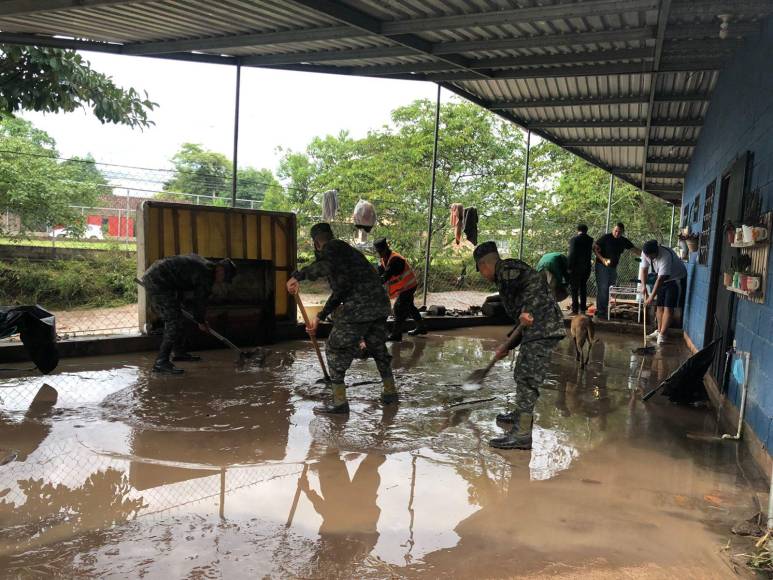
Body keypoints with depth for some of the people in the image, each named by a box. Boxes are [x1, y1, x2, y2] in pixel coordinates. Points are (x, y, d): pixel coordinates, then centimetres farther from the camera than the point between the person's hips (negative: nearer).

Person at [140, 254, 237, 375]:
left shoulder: (201, 262, 16)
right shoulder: (206, 275, -12)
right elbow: (200, 300, -3)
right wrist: (201, 321, 13)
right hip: (158, 282, -11)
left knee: (176, 316, 19)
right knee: (173, 321, -12)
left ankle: (179, 352, 31)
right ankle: (161, 362, -13)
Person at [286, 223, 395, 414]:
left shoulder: (332, 248, -1)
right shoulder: (346, 250, 27)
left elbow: (326, 266, -28)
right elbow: (339, 291, 29)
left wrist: (298, 276, -19)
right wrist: (319, 318, 31)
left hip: (358, 308, -9)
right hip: (380, 305, 9)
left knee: (335, 350, 4)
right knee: (378, 347, 25)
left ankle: (340, 401, 6)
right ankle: (390, 392, 36)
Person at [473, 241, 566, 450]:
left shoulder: (506, 270, -5)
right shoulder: (510, 276, 25)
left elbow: (536, 280, -23)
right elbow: (523, 323, 26)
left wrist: (528, 310, -30)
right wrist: (508, 346, 26)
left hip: (542, 329, -10)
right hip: (541, 329, 10)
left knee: (527, 378, -9)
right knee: (522, 373, 24)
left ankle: (521, 434, -6)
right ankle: (522, 414, 42)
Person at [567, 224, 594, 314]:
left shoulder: (574, 240, -10)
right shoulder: (590, 240, 4)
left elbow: (572, 254, -15)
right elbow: (590, 254, 3)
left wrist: (569, 267, -11)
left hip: (576, 267, -5)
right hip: (586, 268, 5)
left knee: (574, 289, 1)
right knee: (583, 288, 15)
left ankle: (575, 309, 0)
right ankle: (582, 308, 17)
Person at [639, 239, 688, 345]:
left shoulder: (666, 256, -38)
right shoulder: (645, 253, -16)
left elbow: (660, 279, -37)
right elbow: (644, 269, -5)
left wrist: (651, 297, -36)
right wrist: (644, 286, -18)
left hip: (676, 279, -7)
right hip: (663, 279, 7)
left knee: (668, 307, -11)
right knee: (660, 305, 9)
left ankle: (662, 334, -10)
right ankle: (659, 330, 19)